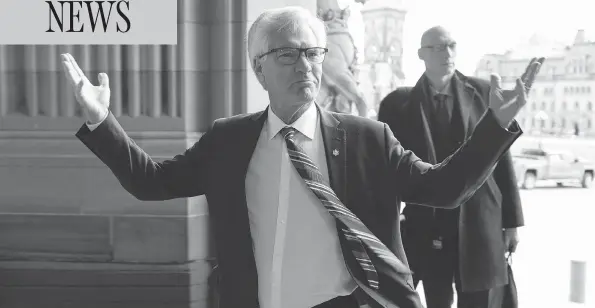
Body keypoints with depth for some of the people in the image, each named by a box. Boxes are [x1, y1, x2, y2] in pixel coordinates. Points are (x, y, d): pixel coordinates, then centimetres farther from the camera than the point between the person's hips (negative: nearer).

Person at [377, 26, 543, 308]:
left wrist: (511, 220, 4)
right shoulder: (399, 103, 0)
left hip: (479, 226, 1)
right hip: (427, 230, 0)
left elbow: (501, 158, 5)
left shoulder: (482, 92, 4)